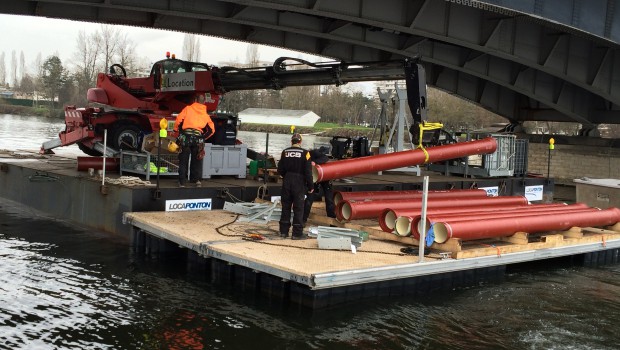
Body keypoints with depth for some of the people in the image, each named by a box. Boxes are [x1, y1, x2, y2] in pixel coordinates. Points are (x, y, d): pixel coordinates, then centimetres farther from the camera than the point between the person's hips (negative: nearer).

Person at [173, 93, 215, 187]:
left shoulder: (188, 108, 8)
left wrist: (176, 130, 13)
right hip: (198, 137, 2)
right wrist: (203, 138, 20)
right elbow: (212, 129, 10)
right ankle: (197, 179, 4)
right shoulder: (205, 114, 15)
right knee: (197, 160, 14)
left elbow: (179, 119, -2)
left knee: (183, 160, 6)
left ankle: (182, 181, 6)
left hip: (186, 136, -2)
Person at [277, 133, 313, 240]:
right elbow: (308, 172, -9)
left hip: (287, 183, 3)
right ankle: (297, 233, 3)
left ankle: (283, 231, 17)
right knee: (298, 208, 3)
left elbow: (280, 170, 5)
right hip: (299, 184, -3)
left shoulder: (285, 152, 1)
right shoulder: (304, 153, -8)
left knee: (286, 207, 12)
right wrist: (310, 186, -1)